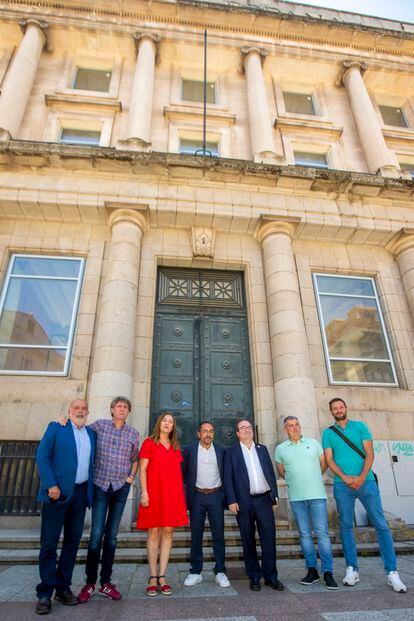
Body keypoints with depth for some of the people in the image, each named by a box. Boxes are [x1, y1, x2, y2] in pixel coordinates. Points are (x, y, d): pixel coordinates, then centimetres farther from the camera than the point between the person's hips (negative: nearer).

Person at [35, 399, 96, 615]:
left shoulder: (91, 434, 11)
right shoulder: (56, 427, -1)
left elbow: (91, 463, 14)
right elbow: (42, 456, -7)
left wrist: (91, 491, 5)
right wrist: (51, 485, -15)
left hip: (80, 493, 5)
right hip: (57, 492, -4)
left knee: (72, 541, 11)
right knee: (49, 543, 2)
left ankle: (63, 588, 25)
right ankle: (45, 593, 16)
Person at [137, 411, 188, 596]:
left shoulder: (175, 447, 15)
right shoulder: (149, 443, 2)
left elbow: (178, 472, 16)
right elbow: (142, 469, -2)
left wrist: (181, 494, 10)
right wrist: (144, 493, -11)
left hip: (173, 494, 4)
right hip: (154, 493, -4)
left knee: (167, 532, 3)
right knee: (153, 533, 0)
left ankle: (162, 576, 10)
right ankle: (153, 577, 9)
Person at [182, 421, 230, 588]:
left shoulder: (221, 450, 4)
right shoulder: (189, 450, -1)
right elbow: (182, 471, 6)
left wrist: (224, 493, 5)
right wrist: (190, 486, 3)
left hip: (216, 496, 1)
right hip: (197, 497, -1)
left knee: (218, 535, 4)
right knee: (196, 536, 7)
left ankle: (220, 572, 15)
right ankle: (196, 572, 19)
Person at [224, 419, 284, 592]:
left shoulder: (262, 449, 12)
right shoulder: (231, 452, 1)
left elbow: (271, 472, 12)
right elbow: (228, 477, -3)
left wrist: (274, 495, 8)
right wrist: (232, 501, -10)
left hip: (264, 500, 2)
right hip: (244, 502, -2)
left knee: (269, 538, 3)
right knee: (248, 541, 7)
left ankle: (271, 576, 17)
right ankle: (254, 577, 21)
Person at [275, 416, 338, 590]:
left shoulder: (313, 443, 3)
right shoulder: (280, 449, 3)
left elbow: (323, 464, 13)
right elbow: (281, 472, 13)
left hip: (317, 495, -1)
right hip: (296, 497, 1)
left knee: (322, 533, -2)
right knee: (304, 534, 8)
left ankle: (327, 572, 7)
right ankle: (312, 570, 19)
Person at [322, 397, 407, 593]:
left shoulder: (360, 426, 6)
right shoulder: (327, 433, 8)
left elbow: (369, 453, -1)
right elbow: (329, 460, 2)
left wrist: (361, 477, -12)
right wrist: (345, 478, -12)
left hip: (366, 481, -1)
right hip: (342, 485, 1)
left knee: (381, 524, -2)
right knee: (346, 526, 5)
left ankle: (391, 571, 8)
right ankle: (352, 569, 16)